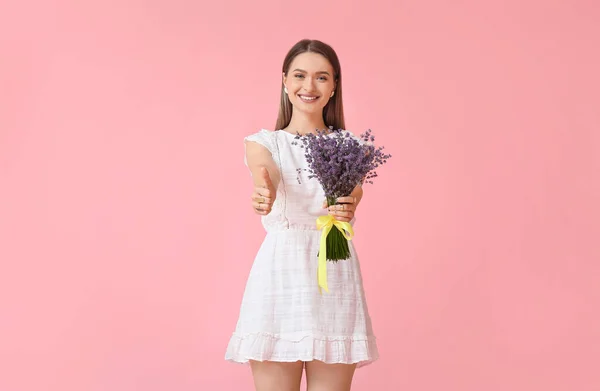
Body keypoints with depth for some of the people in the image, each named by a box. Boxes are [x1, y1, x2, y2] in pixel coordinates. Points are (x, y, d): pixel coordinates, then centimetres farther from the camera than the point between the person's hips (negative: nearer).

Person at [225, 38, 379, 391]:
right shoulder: (263, 142, 7)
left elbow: (355, 189, -12)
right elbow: (265, 174, -17)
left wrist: (348, 205, -37)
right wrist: (263, 194, -41)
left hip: (334, 278, 1)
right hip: (278, 276, -1)